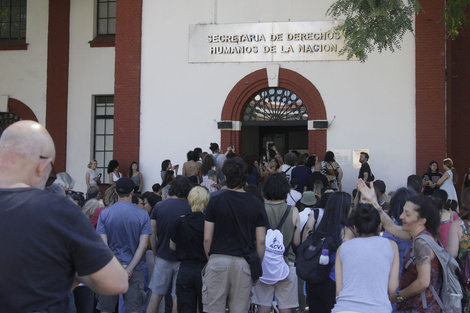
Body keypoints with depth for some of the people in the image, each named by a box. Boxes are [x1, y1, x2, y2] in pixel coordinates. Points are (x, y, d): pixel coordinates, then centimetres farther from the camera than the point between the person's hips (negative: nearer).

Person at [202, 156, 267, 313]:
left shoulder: (215, 201, -2)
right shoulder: (256, 204, 2)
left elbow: (207, 238, -2)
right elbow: (260, 241, 0)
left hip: (218, 260, -1)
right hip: (244, 263, 2)